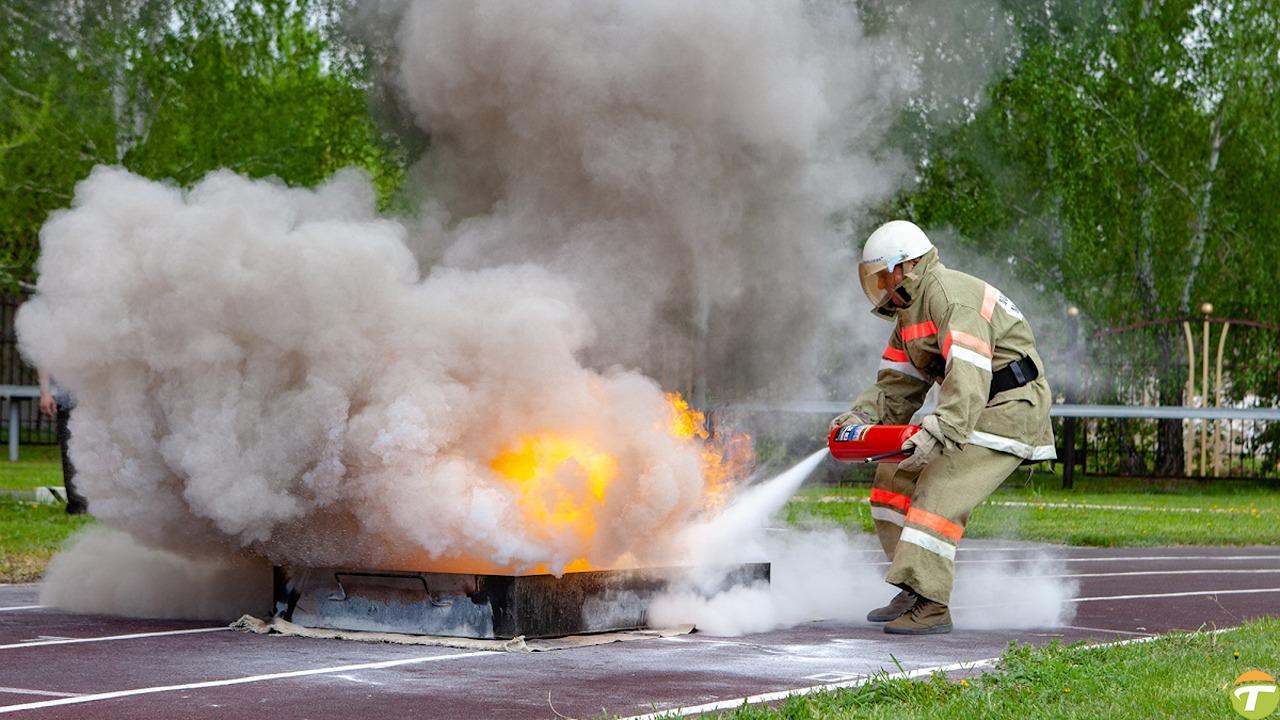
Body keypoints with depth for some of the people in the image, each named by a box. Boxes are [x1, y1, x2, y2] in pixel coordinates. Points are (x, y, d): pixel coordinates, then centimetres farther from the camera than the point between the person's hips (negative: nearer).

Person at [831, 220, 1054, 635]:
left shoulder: (950, 295, -18)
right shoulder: (911, 310, 16)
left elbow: (968, 376, -32)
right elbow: (896, 385, 15)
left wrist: (937, 431, -41)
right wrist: (860, 416, -1)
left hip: (1008, 409, -11)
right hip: (976, 410, 11)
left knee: (941, 494, -21)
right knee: (898, 477, 9)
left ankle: (930, 605, -23)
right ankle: (916, 587, 11)